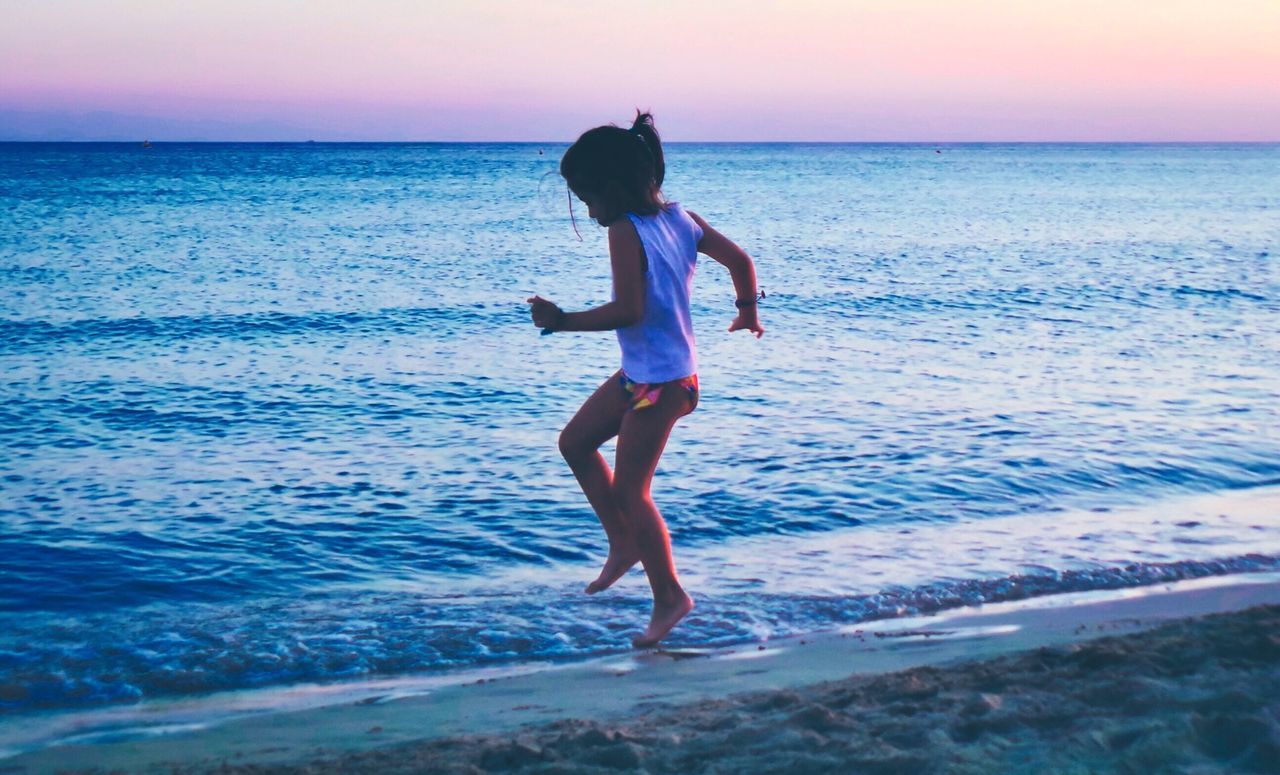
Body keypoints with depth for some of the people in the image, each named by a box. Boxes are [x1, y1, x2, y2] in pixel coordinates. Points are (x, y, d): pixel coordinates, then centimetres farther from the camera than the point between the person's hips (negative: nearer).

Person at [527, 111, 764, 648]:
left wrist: (562, 321, -19)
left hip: (658, 382, -9)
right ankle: (624, 543, 26)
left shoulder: (625, 231, -20)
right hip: (640, 373, 9)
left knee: (629, 490, 0)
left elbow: (628, 310, -28)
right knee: (575, 443, 18)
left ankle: (669, 597, 12)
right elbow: (739, 260, 8)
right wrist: (747, 312, 25)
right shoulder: (678, 217, 4)